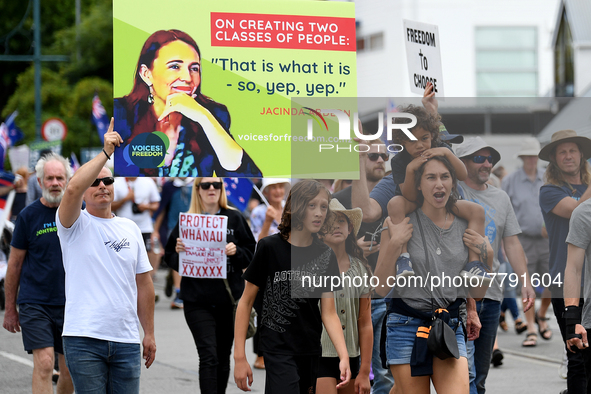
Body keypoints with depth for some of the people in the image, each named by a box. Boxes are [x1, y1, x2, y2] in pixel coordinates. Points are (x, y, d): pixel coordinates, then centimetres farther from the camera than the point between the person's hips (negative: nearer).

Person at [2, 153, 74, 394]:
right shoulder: (29, 216, -2)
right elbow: (14, 264, 4)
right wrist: (10, 309, 4)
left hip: (71, 303, 3)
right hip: (34, 302, -3)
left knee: (70, 370, 8)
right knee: (44, 363, -15)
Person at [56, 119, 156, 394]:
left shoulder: (130, 228, 15)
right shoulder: (76, 225, 2)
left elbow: (143, 283, 15)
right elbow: (72, 189, -21)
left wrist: (149, 333, 12)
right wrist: (106, 152, -18)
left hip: (126, 340, 4)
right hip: (84, 338, -4)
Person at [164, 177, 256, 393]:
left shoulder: (235, 219, 5)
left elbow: (251, 253, 6)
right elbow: (169, 256, 7)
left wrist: (235, 252, -13)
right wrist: (179, 252, -13)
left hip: (229, 298, 2)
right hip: (197, 300, -2)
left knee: (223, 357, 11)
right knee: (208, 356, -12)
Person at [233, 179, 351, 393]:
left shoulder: (326, 255, 4)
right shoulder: (269, 247, -8)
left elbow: (329, 312, 1)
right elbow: (246, 302, -3)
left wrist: (344, 356, -14)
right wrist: (239, 357, -8)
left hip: (311, 351, 5)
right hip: (278, 350, -5)